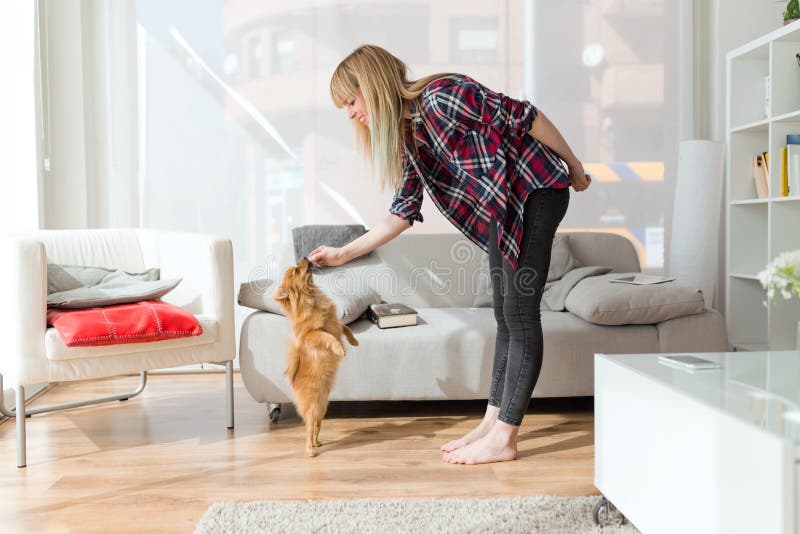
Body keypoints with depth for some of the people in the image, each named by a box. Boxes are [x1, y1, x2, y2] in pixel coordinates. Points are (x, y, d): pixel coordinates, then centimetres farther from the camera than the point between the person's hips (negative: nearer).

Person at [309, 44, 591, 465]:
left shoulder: (441, 98, -20)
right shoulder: (407, 134, 7)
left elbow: (523, 117, -17)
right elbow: (404, 210, 10)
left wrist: (575, 169, -8)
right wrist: (343, 253, 8)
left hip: (535, 190, -9)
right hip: (500, 206, 9)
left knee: (519, 313, -8)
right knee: (505, 315, 9)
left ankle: (503, 439, -4)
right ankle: (492, 423, 15)